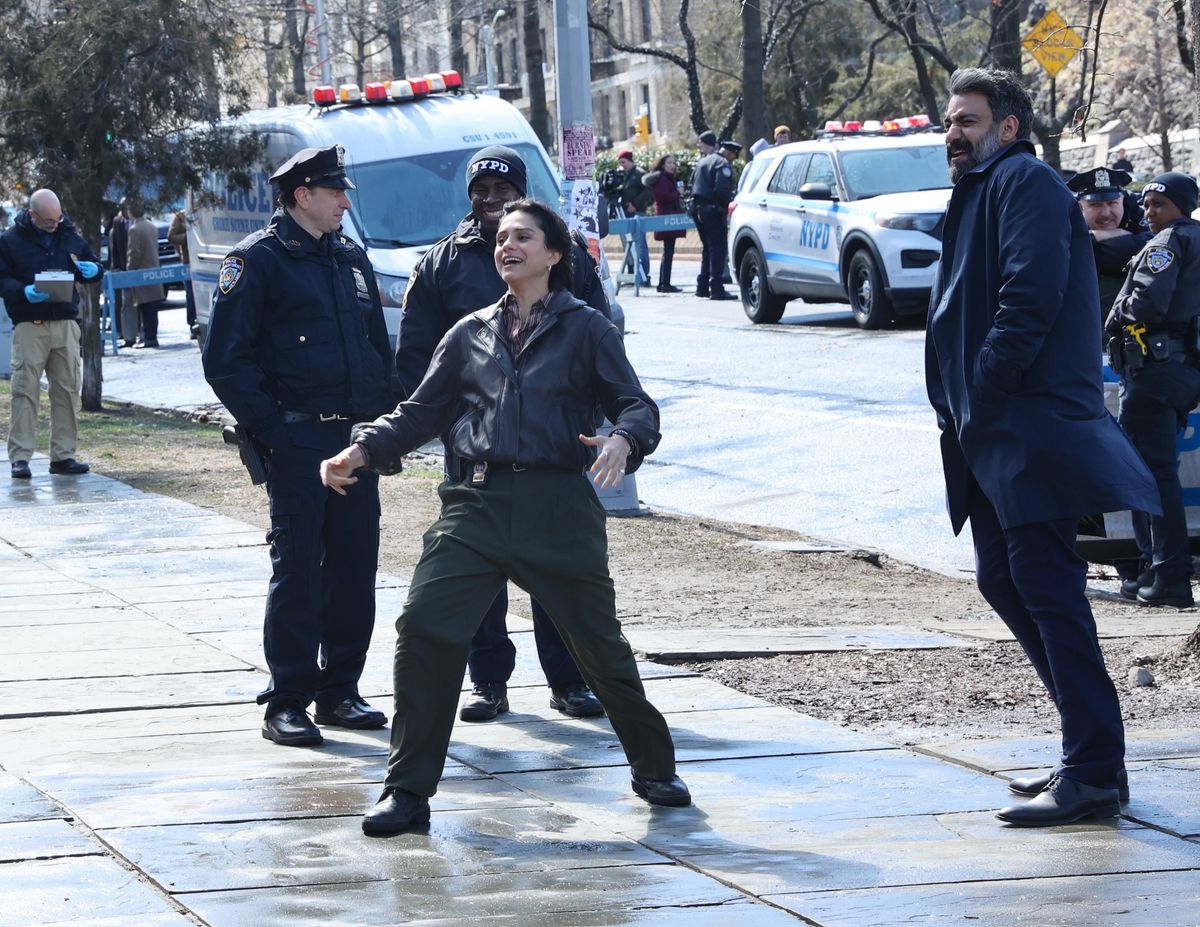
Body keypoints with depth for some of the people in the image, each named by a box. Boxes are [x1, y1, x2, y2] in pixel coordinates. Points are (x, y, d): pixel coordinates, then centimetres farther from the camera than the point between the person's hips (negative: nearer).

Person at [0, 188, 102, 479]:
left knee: (68, 390, 4)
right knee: (25, 389, -8)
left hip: (65, 322, 4)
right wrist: (24, 292, -21)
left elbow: (94, 267, 22)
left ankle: (63, 455, 10)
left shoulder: (70, 235, 11)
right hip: (29, 323, -4)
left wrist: (92, 270, -2)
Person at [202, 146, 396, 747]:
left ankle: (339, 691, 17)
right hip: (297, 443, -6)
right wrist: (270, 428, -13)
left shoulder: (351, 258, 16)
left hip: (357, 440, 6)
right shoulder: (258, 259, -5)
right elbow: (226, 360, -8)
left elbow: (379, 347, 23)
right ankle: (287, 703, -1)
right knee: (296, 571, -6)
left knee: (354, 566, 7)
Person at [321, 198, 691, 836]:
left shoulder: (585, 329, 7)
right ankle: (407, 791, -8)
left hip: (558, 508, -2)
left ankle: (654, 769, 27)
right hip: (477, 502, 2)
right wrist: (364, 451, 1)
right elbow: (421, 412, 17)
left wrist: (623, 440, -23)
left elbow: (637, 405, 0)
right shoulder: (470, 334, 17)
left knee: (599, 645, 3)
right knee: (424, 626, -15)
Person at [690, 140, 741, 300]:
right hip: (713, 209, -9)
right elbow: (722, 189, -20)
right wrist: (728, 205, -6)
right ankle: (716, 288, -13)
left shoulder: (703, 162, 19)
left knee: (707, 247, 18)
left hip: (697, 208, 9)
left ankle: (702, 286, 20)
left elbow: (693, 184, 17)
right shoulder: (723, 165, -10)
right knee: (718, 248, -7)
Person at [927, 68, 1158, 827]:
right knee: (1005, 581, 13)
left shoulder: (1026, 182, -8)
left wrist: (981, 404, -18)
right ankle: (1091, 749, 19)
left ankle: (1095, 772, -11)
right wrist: (960, 412, 12)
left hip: (1034, 427, -11)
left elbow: (1029, 301, -20)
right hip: (994, 437, 11)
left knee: (1047, 588, -12)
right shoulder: (982, 191, 23)